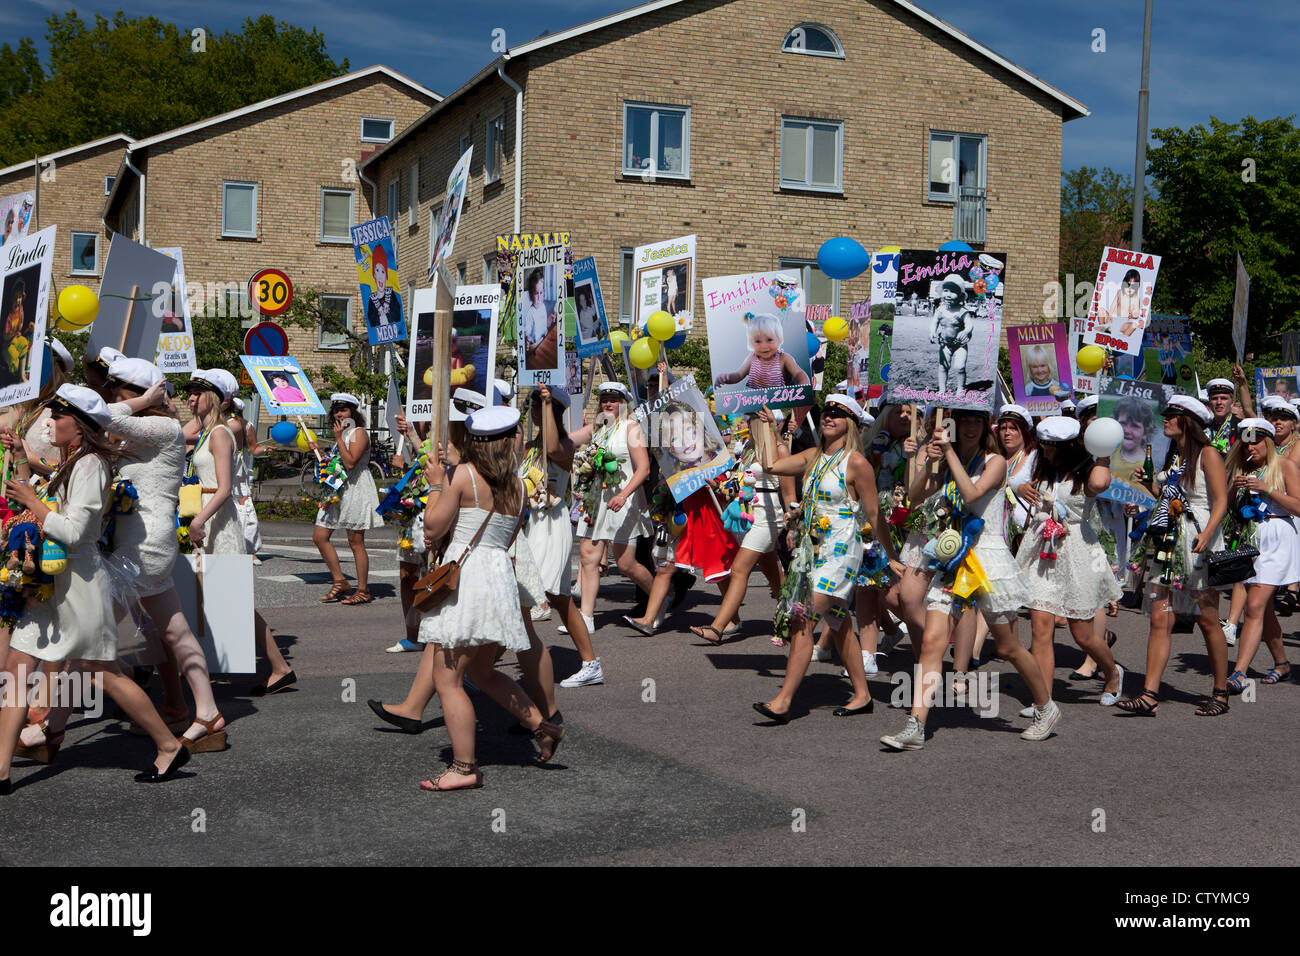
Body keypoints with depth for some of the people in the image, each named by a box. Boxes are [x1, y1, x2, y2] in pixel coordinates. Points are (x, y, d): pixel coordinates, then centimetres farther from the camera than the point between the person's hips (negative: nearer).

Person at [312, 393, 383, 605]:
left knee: (356, 542, -5)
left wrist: (339, 439, -16)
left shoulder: (359, 433, -9)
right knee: (319, 536, 4)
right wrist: (318, 451, 14)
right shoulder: (342, 434, 19)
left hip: (355, 490, -9)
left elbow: (350, 462, -21)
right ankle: (339, 581, 13)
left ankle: (363, 590, 2)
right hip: (336, 491, 9)